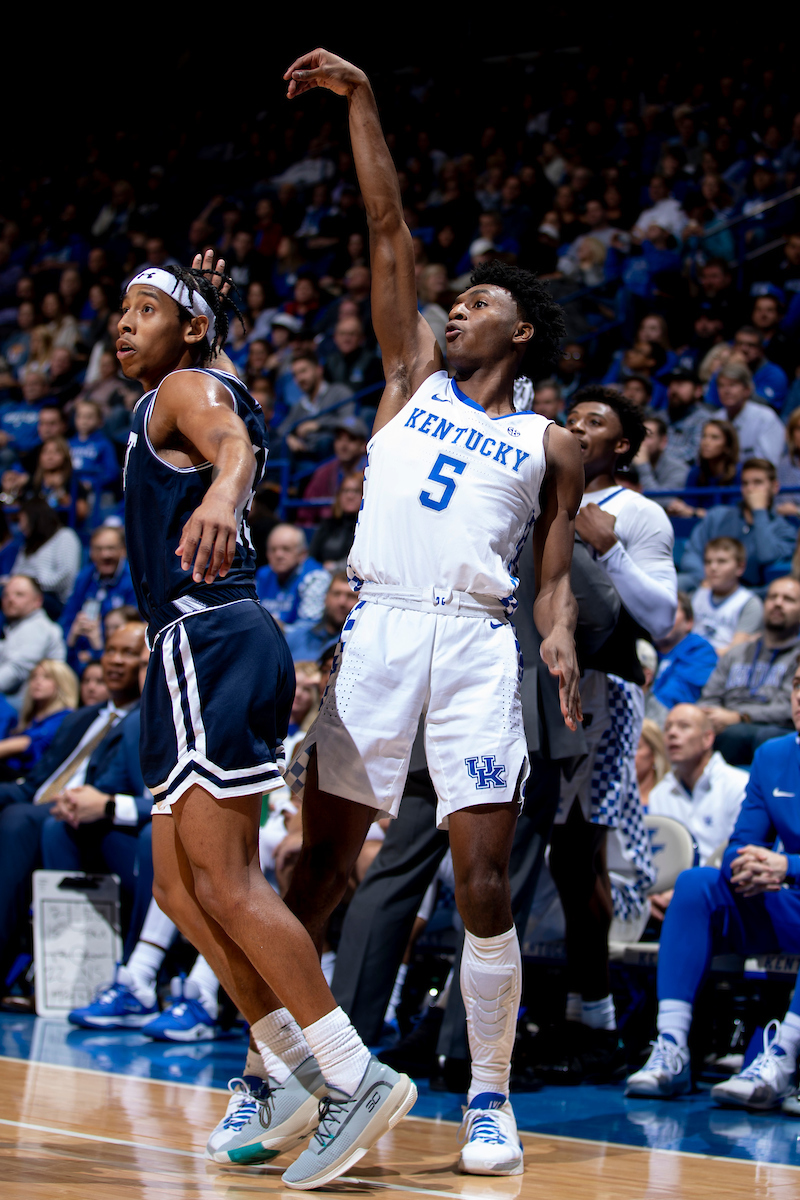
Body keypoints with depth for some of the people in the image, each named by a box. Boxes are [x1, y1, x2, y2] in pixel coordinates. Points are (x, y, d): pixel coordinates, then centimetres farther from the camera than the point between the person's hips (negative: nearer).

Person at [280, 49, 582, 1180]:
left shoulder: (550, 444, 15)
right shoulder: (413, 376, 18)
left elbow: (553, 575, 13)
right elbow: (390, 233, 12)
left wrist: (559, 640, -9)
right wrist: (361, 101, 7)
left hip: (477, 645, -1)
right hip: (376, 630, 1)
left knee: (483, 879, -6)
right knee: (323, 861, 1)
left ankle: (490, 1099, 5)